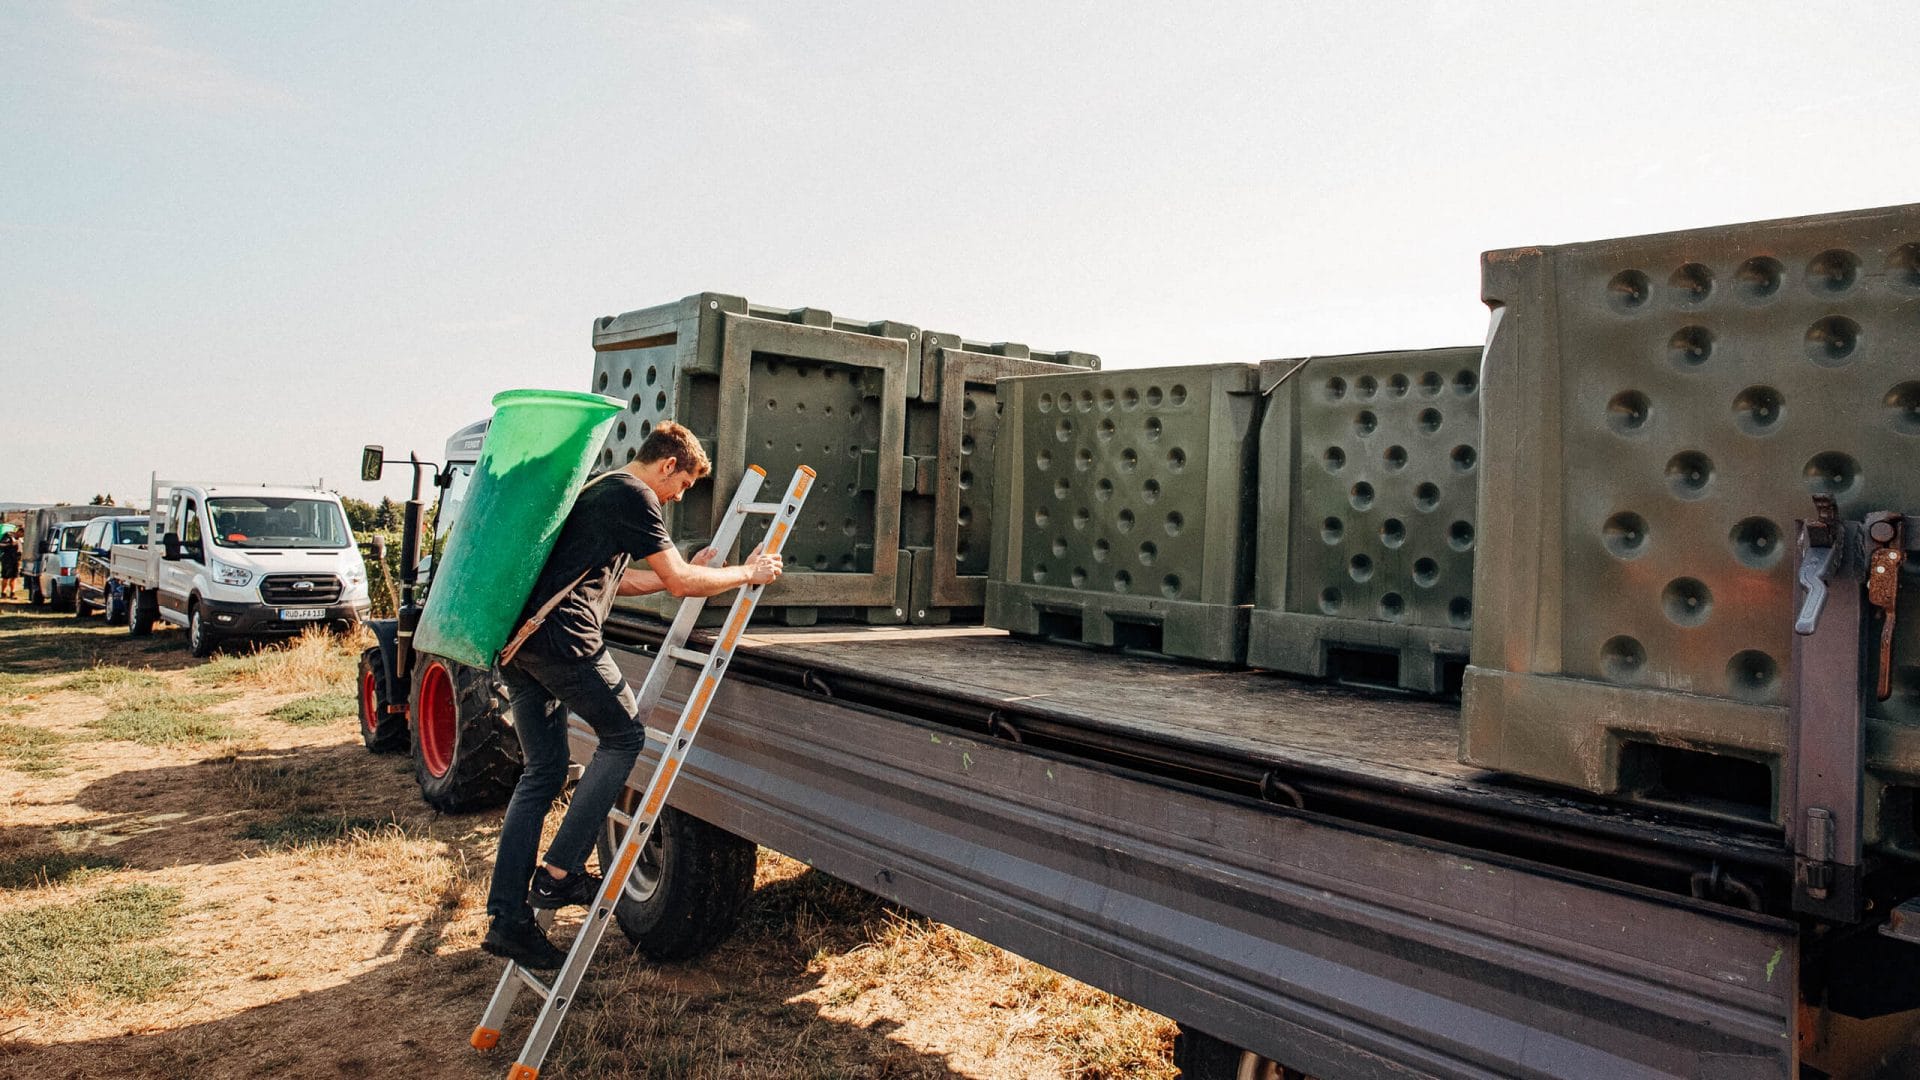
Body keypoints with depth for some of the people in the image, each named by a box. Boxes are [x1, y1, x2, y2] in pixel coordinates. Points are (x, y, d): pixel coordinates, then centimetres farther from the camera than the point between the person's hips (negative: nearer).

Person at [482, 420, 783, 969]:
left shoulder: (598, 490, 28)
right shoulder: (633, 496, -3)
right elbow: (679, 582, -6)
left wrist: (688, 571, 34)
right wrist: (748, 573, 6)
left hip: (516, 638, 10)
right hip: (561, 636, -10)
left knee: (542, 771, 11)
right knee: (623, 736, 4)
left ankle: (507, 918, 10)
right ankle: (558, 873, 2)